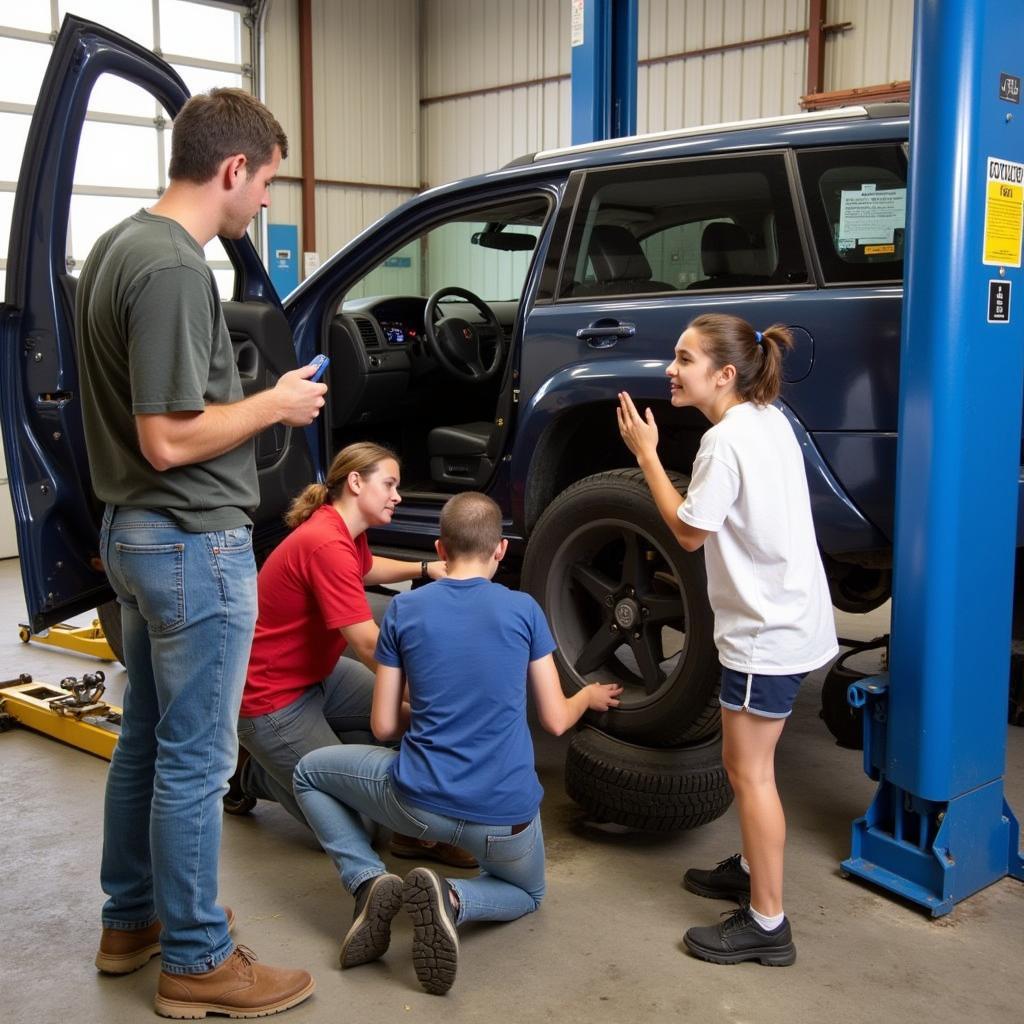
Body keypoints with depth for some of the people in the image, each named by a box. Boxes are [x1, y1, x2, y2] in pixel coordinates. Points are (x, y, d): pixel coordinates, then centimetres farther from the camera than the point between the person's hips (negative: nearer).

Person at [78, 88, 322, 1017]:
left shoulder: (117, 246, 10)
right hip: (194, 542, -10)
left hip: (135, 531, 10)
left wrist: (260, 396, 13)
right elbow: (169, 438, -24)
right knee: (194, 760, 2)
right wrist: (275, 404, -11)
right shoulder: (174, 269, -22)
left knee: (145, 740, 20)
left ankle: (130, 921, 36)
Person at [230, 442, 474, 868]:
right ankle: (254, 774, 12)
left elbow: (366, 568, 27)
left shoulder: (345, 533, 1)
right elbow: (369, 647, -29)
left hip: (317, 676, 10)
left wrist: (425, 568, 12)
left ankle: (410, 831, 0)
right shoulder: (326, 545, -28)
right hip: (271, 703, -10)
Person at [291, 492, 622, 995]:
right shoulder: (524, 610, -1)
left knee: (310, 772, 26)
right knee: (527, 893, 34)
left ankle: (369, 881, 2)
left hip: (417, 801, 0)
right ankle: (452, 899, -2)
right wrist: (590, 696, 27)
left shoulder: (403, 609, 0)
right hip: (506, 816, 0)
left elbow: (384, 726, 4)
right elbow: (556, 721, 5)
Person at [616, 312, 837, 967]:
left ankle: (767, 924, 8)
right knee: (748, 762, 22)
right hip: (791, 618, 10)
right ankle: (752, 870, 38)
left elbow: (689, 531, -13)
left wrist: (646, 453, -9)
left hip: (765, 631, -10)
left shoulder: (725, 440, -21)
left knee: (750, 771, -1)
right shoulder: (770, 420, 7)